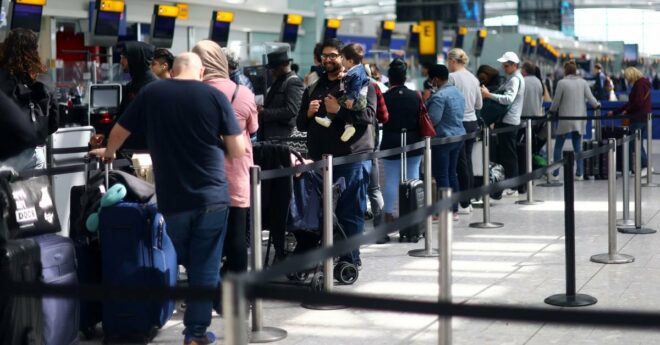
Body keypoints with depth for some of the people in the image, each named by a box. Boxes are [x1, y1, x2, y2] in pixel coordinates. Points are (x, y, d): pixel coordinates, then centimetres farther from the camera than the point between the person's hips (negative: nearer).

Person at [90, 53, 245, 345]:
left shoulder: (151, 93, 1)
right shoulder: (215, 95, -4)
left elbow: (120, 131, 13)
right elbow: (238, 151, -3)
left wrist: (108, 153, 34)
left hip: (172, 198, 2)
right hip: (212, 196, -2)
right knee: (205, 267, 5)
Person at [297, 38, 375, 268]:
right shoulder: (313, 89, 20)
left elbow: (367, 115, -12)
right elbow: (301, 124, 21)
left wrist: (339, 110, -17)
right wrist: (309, 113, 1)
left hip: (352, 158, -6)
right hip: (320, 159, 6)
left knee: (350, 212, -3)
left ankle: (350, 260, 5)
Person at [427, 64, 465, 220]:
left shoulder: (439, 96, -18)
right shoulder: (457, 92, 11)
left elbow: (432, 119, -21)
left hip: (443, 138, -9)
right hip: (459, 135, 9)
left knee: (441, 175, -2)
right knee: (452, 173, 14)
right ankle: (454, 210, 17)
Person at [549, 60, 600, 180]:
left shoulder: (562, 83, -9)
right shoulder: (583, 82, 3)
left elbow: (556, 102, -6)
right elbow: (590, 98, 2)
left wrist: (551, 110, 14)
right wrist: (597, 105, 23)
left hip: (565, 119, -4)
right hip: (579, 120, 4)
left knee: (558, 147, 6)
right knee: (578, 147, 10)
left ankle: (555, 173, 5)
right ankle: (579, 174, 8)